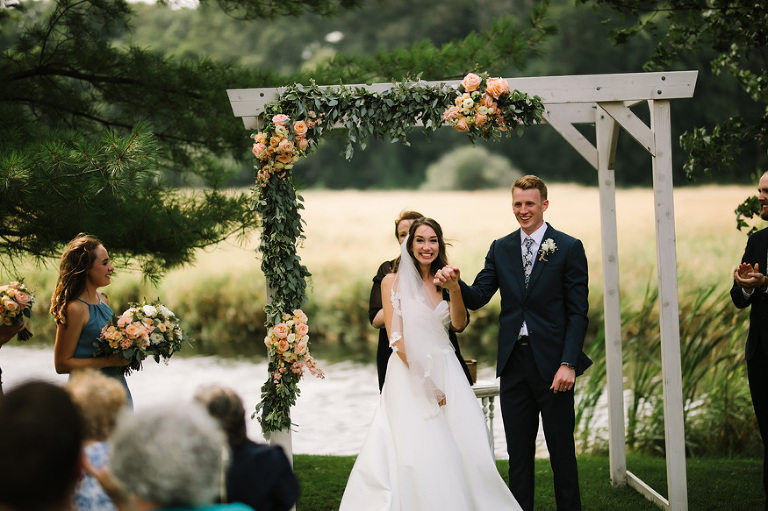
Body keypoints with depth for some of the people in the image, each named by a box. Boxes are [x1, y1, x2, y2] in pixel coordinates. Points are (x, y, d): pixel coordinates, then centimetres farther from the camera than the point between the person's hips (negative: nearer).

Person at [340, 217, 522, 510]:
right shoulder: (393, 282, 0)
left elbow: (459, 324, -1)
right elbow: (395, 337, -6)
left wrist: (454, 289, -17)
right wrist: (424, 379, -12)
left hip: (446, 371, 4)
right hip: (409, 374, -4)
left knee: (464, 451, -5)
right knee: (418, 453, -13)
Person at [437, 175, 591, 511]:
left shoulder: (569, 248, -2)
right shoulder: (500, 249, 10)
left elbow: (578, 312, -5)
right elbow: (477, 298, 4)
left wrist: (568, 364, -13)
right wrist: (454, 282, -18)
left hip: (552, 363, -4)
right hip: (513, 363, 4)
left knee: (561, 450, 4)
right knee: (518, 453, 9)